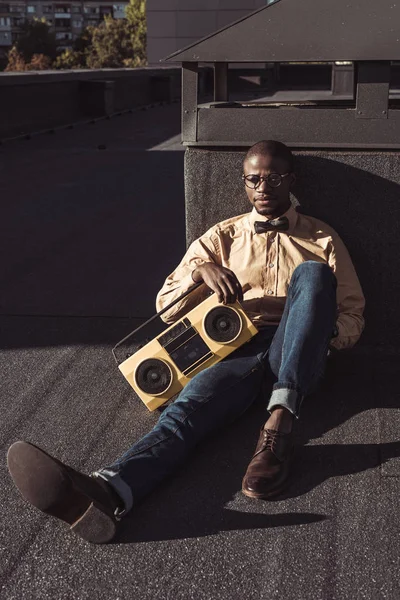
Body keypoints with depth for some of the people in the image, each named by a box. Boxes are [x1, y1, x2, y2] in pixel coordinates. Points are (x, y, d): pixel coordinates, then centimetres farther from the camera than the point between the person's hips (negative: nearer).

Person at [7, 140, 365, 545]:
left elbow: (352, 316, 15)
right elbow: (167, 308, 15)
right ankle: (108, 492, -63)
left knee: (311, 272, -29)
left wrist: (322, 332, -9)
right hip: (237, 349, 1)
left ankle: (281, 417, -43)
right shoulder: (222, 238, 22)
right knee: (189, 406, -33)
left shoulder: (322, 240, 20)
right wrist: (200, 269, -6)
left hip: (295, 356, 0)